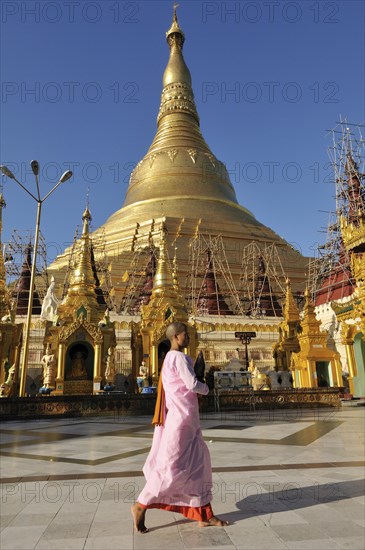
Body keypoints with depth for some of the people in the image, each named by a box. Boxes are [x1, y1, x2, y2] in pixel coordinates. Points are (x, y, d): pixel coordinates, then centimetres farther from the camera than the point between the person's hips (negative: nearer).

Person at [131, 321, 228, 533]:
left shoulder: (169, 357, 15)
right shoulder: (179, 357, -16)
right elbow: (193, 385, -20)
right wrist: (206, 388, 0)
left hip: (184, 418, 10)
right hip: (182, 418, -10)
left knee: (199, 464, 12)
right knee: (173, 466, -3)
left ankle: (205, 514, 18)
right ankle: (142, 505, 10)